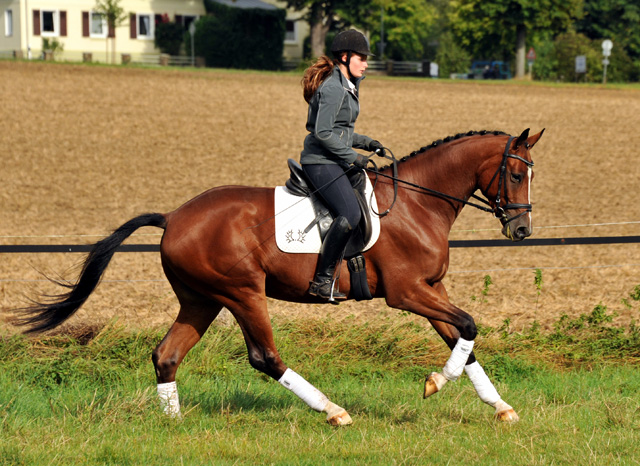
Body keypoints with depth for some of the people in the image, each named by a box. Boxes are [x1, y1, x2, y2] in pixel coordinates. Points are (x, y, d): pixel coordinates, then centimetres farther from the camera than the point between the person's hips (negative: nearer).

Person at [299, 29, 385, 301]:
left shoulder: (346, 86, 18)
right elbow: (323, 133, -20)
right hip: (321, 162, -11)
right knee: (350, 213, -26)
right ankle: (322, 280, -24)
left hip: (334, 161, 11)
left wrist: (365, 143, 14)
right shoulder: (333, 88, -15)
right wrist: (352, 157, -16)